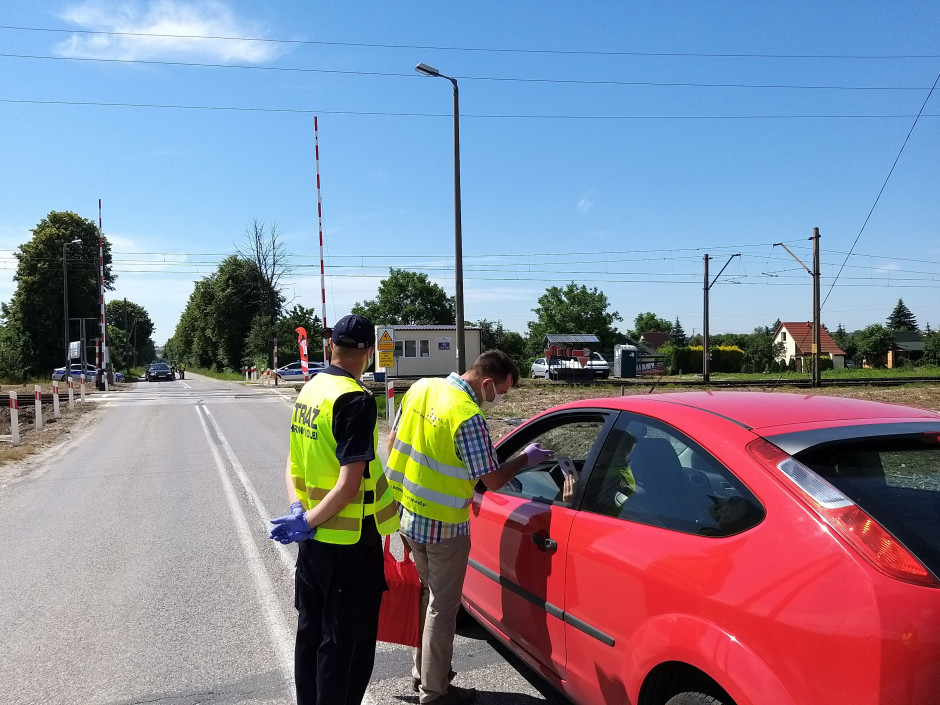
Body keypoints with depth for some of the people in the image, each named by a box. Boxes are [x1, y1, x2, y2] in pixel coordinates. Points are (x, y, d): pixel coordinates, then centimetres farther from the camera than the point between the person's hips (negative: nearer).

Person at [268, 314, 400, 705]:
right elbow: (349, 485, -25)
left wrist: (297, 509, -2)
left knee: (311, 632, 21)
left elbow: (293, 464, 10)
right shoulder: (355, 400, -21)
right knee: (346, 643, 6)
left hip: (313, 540, 8)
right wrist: (307, 523, -16)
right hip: (349, 542, -8)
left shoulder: (309, 391, 5)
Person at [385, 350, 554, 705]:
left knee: (428, 594, 24)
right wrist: (526, 458, -3)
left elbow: (394, 443, 9)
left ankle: (421, 671, 37)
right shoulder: (468, 416, -25)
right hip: (442, 526, -8)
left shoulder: (420, 388, -1)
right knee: (442, 606, 9)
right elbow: (493, 479, -18)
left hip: (408, 515, 8)